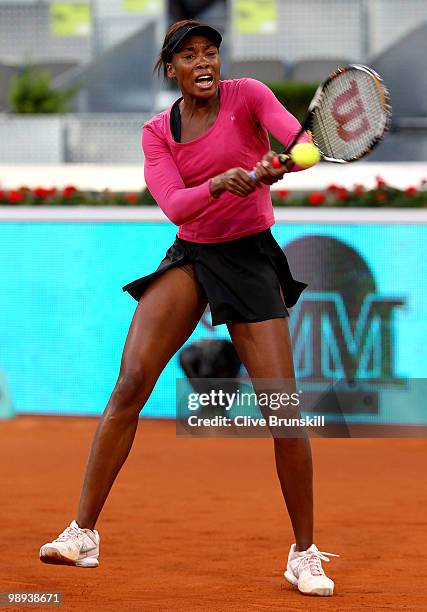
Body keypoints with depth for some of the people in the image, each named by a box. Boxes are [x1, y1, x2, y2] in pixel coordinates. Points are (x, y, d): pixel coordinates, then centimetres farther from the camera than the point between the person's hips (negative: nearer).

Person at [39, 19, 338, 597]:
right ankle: (83, 533, -11)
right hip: (188, 256, 2)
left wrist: (279, 164, -46)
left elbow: (301, 141, -23)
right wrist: (221, 183, -32)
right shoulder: (158, 132, 3)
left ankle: (305, 554, 4)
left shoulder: (247, 96, -4)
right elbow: (174, 206, -12)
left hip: (251, 257, -2)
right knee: (131, 382, -15)